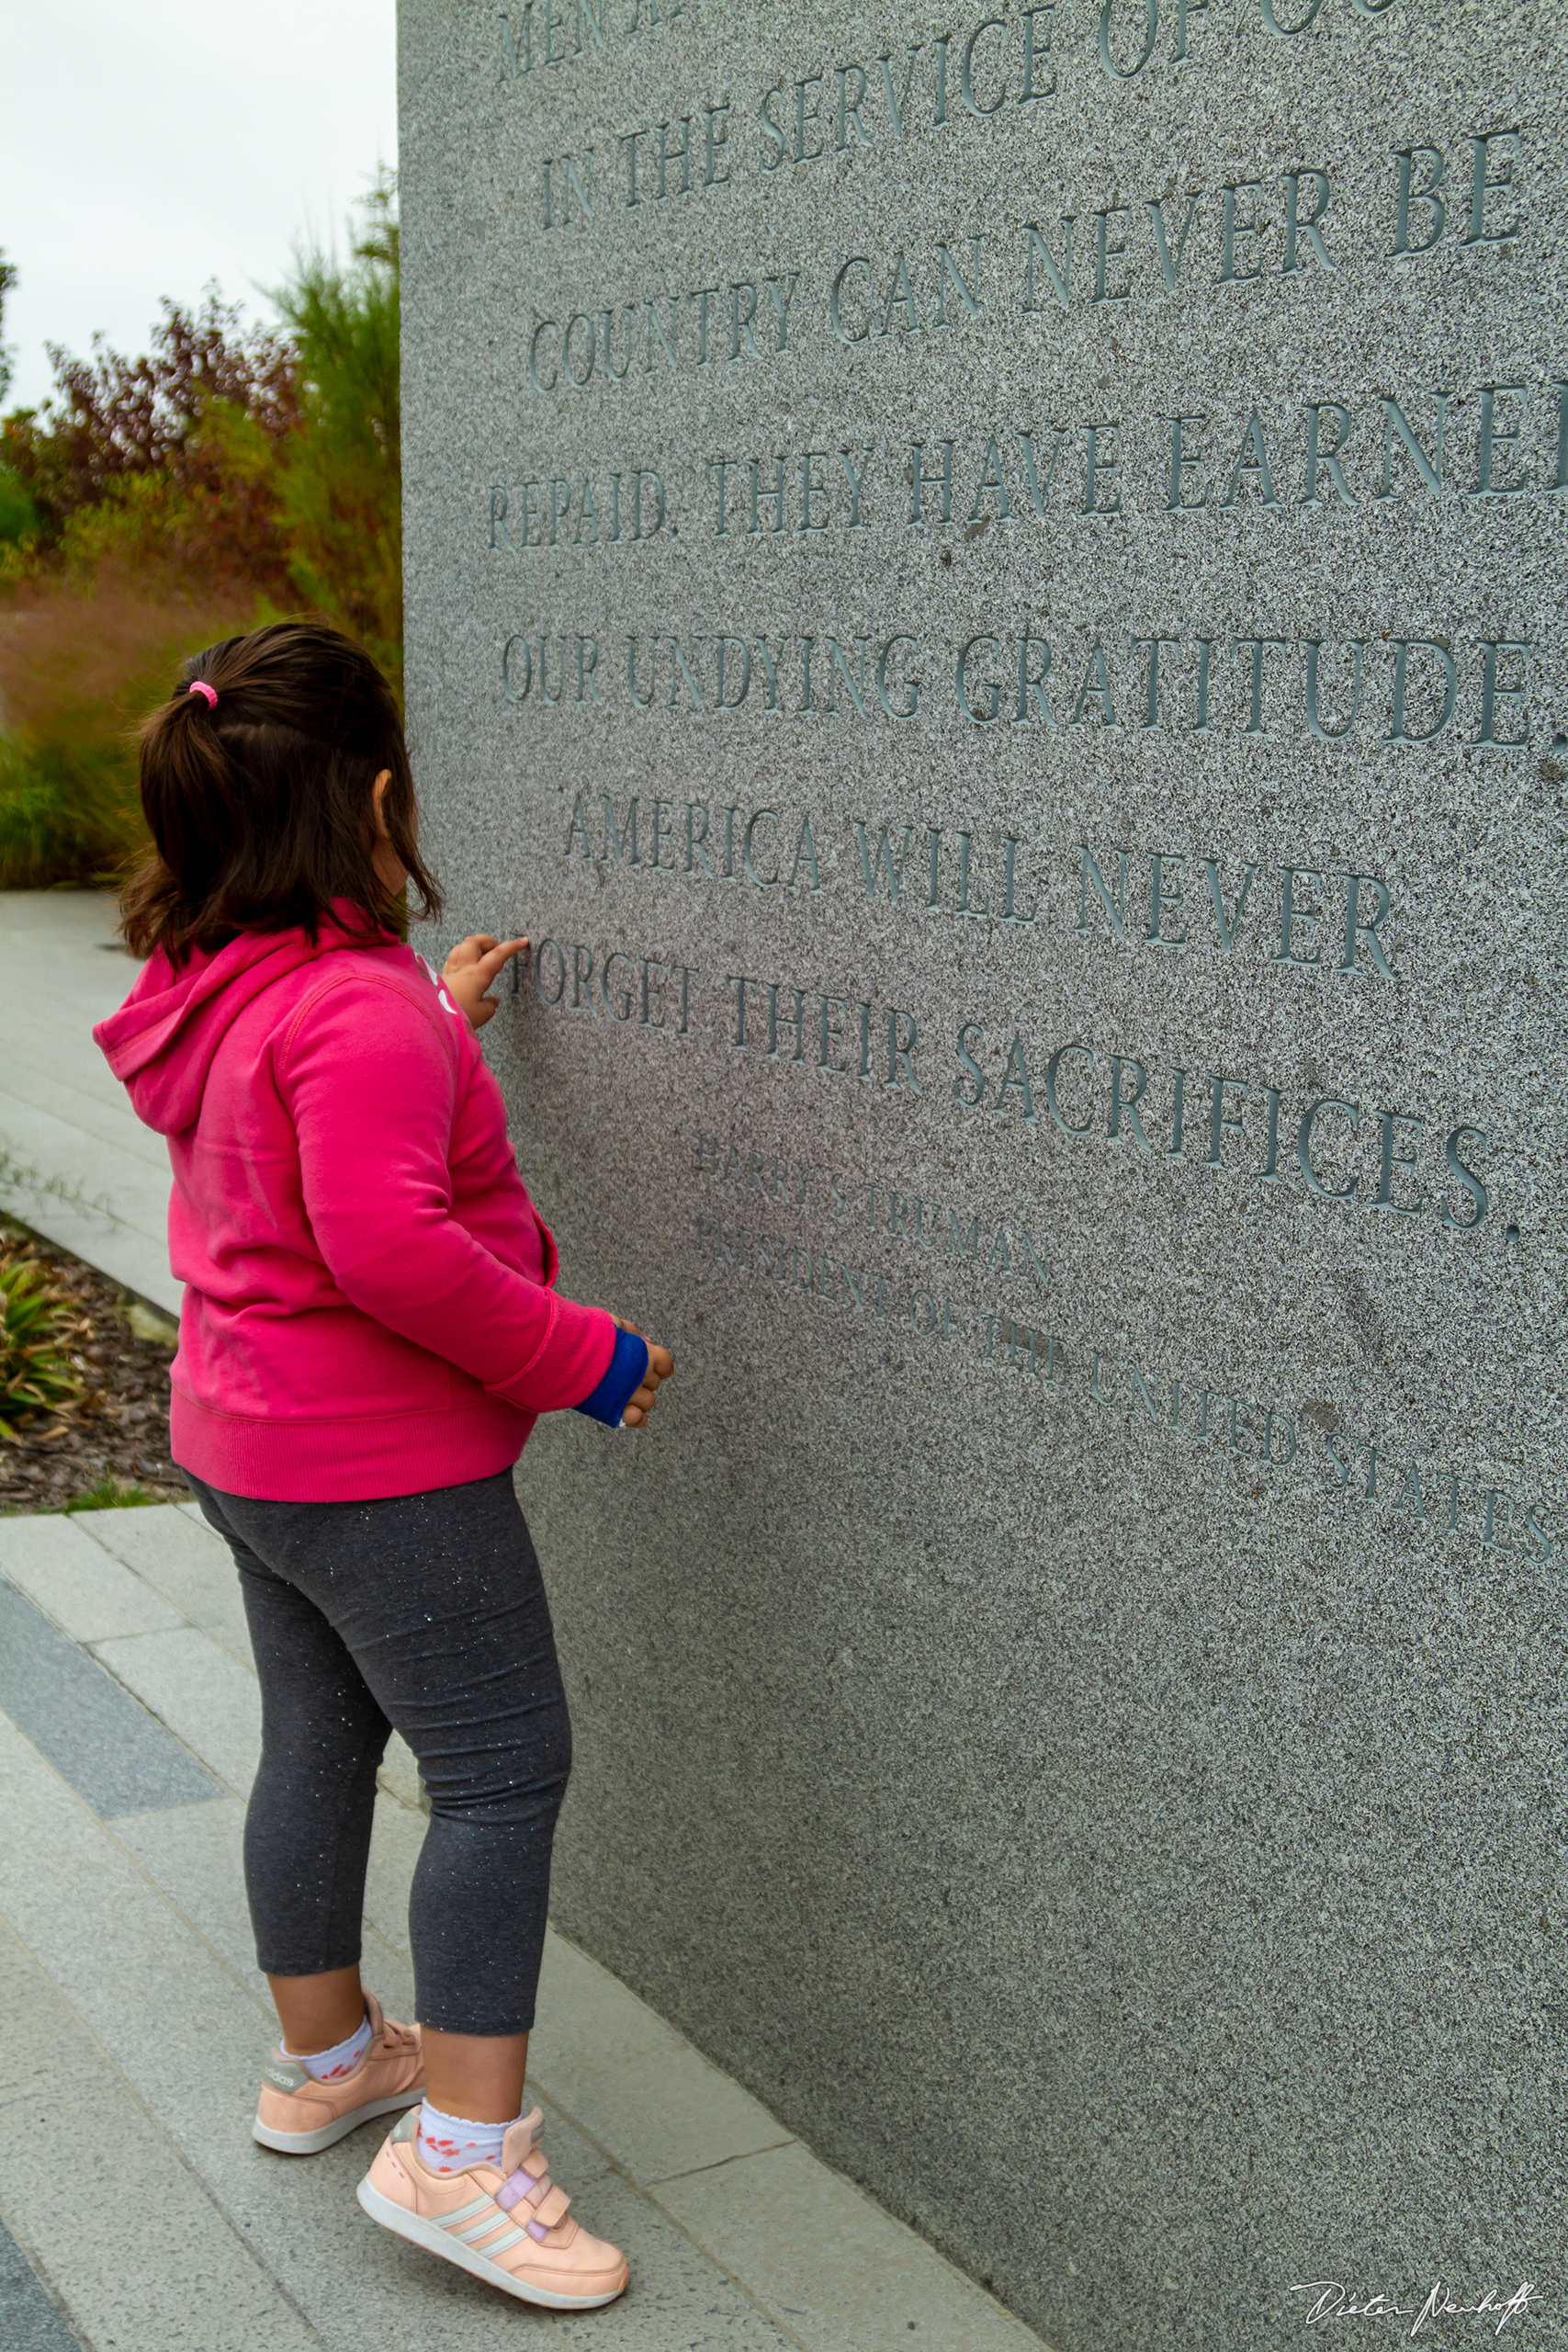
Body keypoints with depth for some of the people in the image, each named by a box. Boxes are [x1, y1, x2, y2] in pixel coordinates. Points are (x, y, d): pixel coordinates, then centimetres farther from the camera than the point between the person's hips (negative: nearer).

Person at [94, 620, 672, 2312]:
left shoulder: (217, 992, 6)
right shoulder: (359, 1008, -24)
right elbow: (389, 1245, -34)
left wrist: (439, 1015, 27)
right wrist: (581, 1356, -24)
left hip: (243, 1442, 10)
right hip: (381, 1468, -10)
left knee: (317, 1737, 21)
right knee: (504, 1770, -1)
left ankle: (322, 2059, 37)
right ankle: (459, 2155, 3)